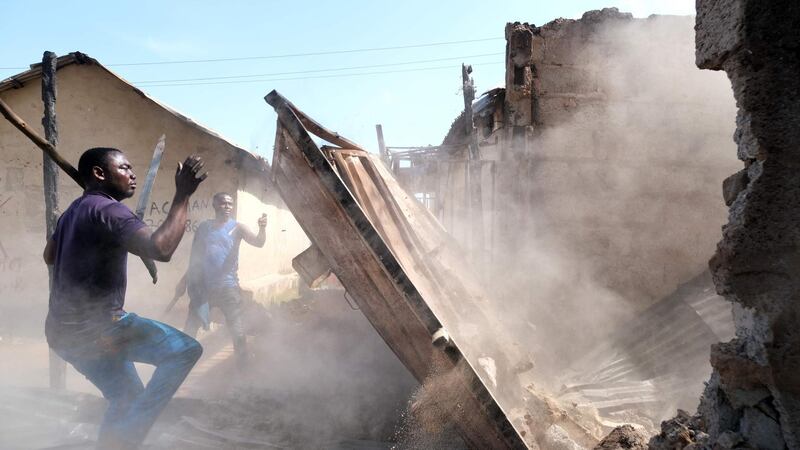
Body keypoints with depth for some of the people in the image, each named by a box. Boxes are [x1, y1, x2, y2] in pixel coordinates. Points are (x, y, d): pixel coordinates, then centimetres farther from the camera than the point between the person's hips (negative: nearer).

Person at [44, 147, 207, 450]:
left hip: (66, 331, 10)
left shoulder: (74, 211, 14)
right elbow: (161, 249, -33)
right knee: (186, 350, -12)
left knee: (127, 396, 22)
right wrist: (182, 195, -28)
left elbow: (49, 256, 31)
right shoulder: (107, 210, -17)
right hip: (96, 327, -10)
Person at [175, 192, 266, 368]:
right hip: (202, 286, 3)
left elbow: (258, 243, -15)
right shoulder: (204, 227, 8)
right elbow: (195, 256, 16)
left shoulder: (236, 228, -1)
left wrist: (262, 229, -35)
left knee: (237, 331, -6)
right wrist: (185, 279, 16)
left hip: (227, 287, -3)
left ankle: (243, 365, 7)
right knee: (190, 328, 11)